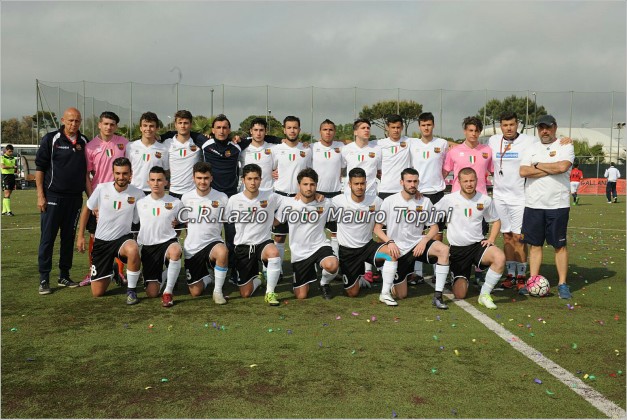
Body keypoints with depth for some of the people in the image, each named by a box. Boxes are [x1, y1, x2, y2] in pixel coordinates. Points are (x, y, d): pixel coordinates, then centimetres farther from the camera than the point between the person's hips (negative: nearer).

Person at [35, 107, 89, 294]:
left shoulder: (84, 142, 8)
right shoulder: (51, 139, -3)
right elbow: (39, 167, -3)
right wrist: (40, 195, -9)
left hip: (75, 198, 4)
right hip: (53, 197, -4)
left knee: (69, 238, 10)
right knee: (47, 238, -1)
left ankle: (64, 276, 20)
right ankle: (44, 280, 6)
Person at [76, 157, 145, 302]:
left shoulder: (137, 193, -10)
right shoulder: (102, 188, -9)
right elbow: (86, 209, 7)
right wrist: (80, 235, 6)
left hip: (123, 238, -1)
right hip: (101, 241, 2)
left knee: (133, 250, -42)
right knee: (97, 292, 3)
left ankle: (131, 290, -17)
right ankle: (110, 271, 40)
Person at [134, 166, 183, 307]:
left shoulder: (175, 203, 0)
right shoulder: (140, 203, 4)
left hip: (168, 242, -2)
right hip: (147, 247, 2)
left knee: (175, 251, -42)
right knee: (152, 293, -6)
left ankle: (168, 292, -23)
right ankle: (162, 276, 32)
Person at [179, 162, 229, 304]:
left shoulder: (222, 198, -7)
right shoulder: (186, 198, -2)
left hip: (213, 242, -2)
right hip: (192, 248, 2)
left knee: (223, 252, -40)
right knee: (195, 292, 2)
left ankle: (218, 291, -17)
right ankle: (208, 277, 38)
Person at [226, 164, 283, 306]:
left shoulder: (270, 197, -6)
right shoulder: (234, 200, -5)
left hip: (263, 243, -1)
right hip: (243, 246, 1)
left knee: (274, 252, -40)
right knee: (245, 294, 2)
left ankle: (270, 292, -18)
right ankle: (258, 278, 39)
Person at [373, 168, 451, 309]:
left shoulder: (425, 202, 0)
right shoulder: (389, 201, -4)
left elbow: (434, 227, 4)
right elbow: (377, 228, -2)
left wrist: (424, 241, -16)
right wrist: (389, 242, -19)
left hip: (417, 244, 2)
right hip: (398, 250, -1)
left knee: (444, 249, -31)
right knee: (401, 295, 2)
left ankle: (438, 296, -24)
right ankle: (387, 288, 40)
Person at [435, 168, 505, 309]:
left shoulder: (485, 200, 2)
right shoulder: (449, 199, -5)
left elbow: (496, 221, 16)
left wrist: (491, 240, 0)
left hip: (478, 244, 1)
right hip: (457, 248, -1)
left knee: (500, 258, -33)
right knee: (460, 295, -5)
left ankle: (485, 295, -12)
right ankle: (458, 278, 34)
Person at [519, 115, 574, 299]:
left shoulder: (565, 147, 3)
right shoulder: (531, 149, 12)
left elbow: (562, 167, -17)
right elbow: (523, 171, -4)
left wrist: (537, 165, -5)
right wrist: (551, 169, -9)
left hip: (558, 205, -3)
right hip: (533, 205, 3)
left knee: (560, 245, 2)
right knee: (535, 244, 7)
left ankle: (562, 284, 9)